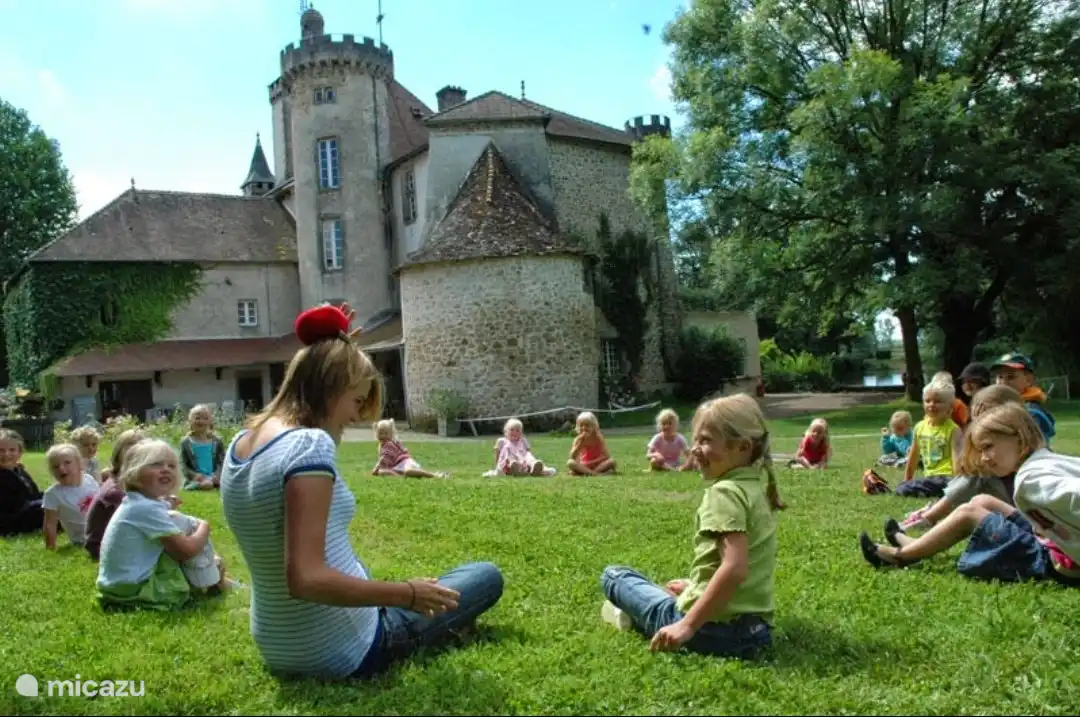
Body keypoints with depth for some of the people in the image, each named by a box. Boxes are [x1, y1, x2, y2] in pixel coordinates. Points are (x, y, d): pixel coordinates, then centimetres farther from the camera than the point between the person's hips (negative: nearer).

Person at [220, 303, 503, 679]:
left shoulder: (241, 442, 0)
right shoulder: (310, 445, -26)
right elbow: (306, 579, -33)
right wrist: (407, 594, -21)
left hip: (277, 650, 9)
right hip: (342, 654, -8)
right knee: (487, 577, 7)